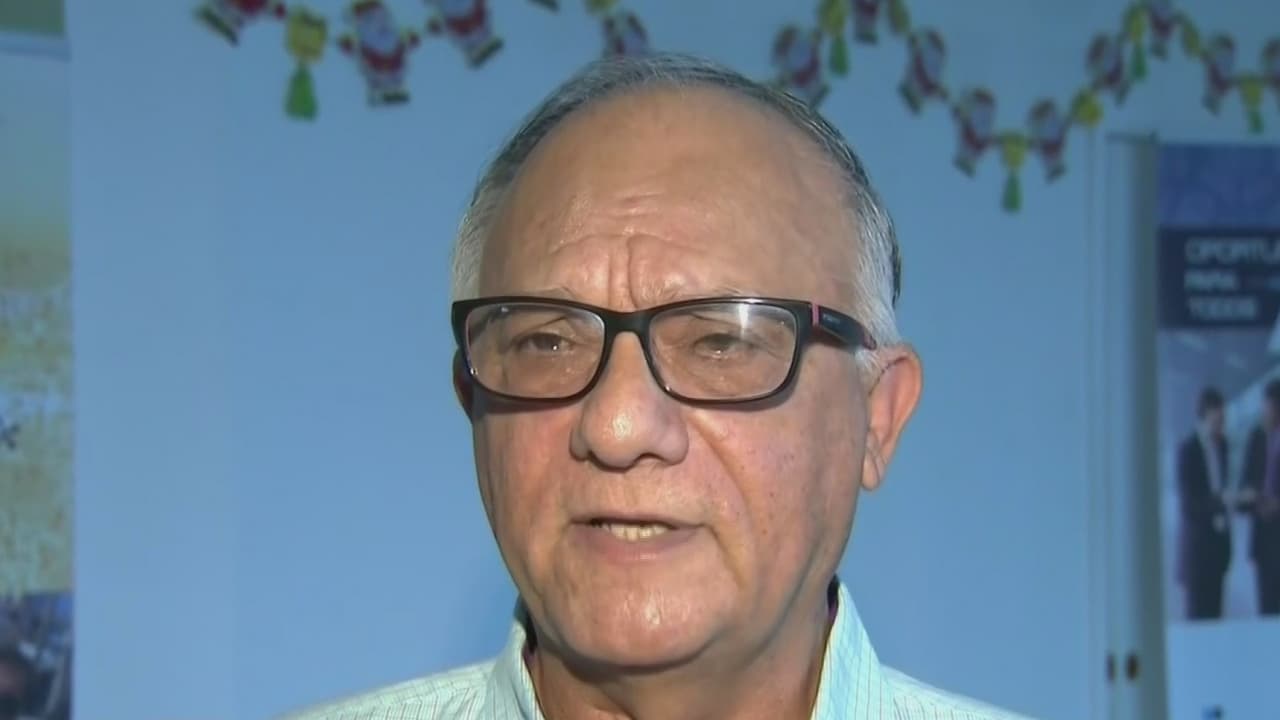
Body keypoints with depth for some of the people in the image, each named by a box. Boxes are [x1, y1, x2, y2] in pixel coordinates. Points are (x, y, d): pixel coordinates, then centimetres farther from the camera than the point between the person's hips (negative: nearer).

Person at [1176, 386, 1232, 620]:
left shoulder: (1222, 444, 8)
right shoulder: (1188, 449, -14)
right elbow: (1187, 500, -19)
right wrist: (1221, 500, -30)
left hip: (1219, 537, 7)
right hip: (1198, 538, -7)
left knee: (1214, 608, 8)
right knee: (1198, 610, -5)